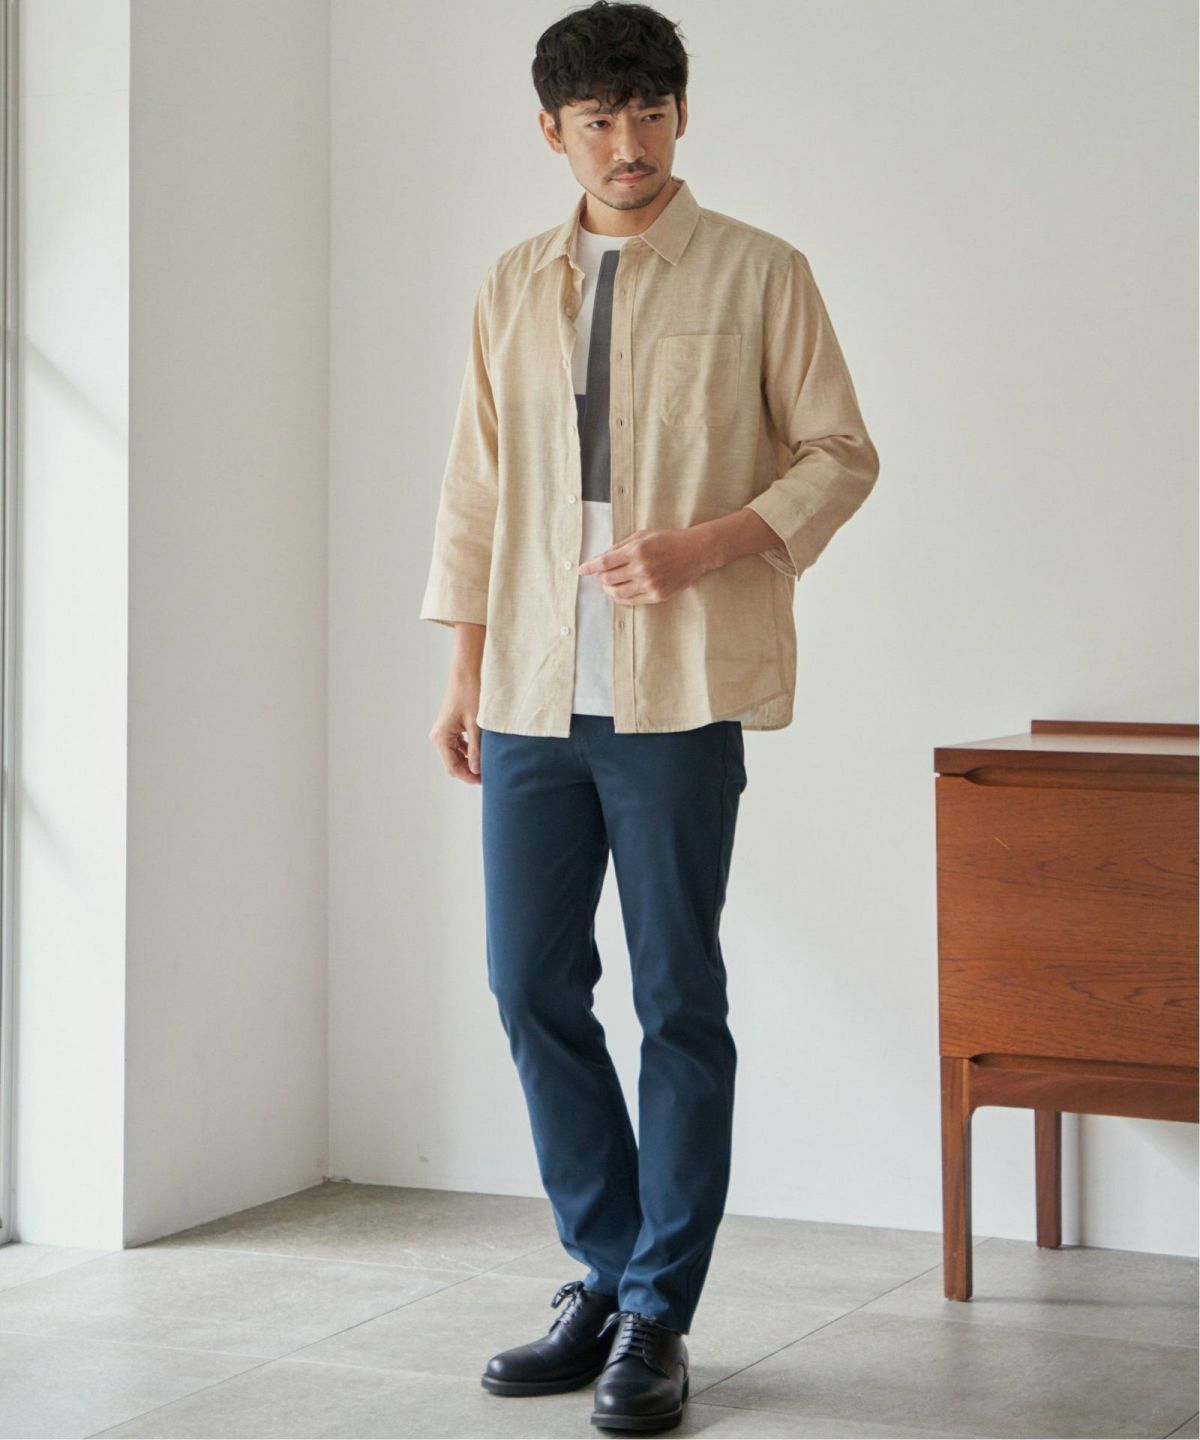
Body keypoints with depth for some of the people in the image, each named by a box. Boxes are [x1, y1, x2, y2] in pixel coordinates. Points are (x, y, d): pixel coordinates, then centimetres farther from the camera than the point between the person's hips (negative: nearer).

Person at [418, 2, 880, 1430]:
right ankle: (605, 1281, 19)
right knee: (533, 985, 5)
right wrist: (460, 676, 10)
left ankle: (658, 1314, 8)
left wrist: (704, 546, -15)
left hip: (680, 696, -4)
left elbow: (839, 454, 1)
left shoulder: (759, 275, 1)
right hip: (533, 695, 4)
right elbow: (476, 489, 16)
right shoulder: (512, 289, 13)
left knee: (679, 1000, 0)